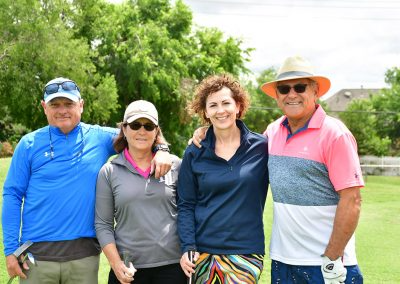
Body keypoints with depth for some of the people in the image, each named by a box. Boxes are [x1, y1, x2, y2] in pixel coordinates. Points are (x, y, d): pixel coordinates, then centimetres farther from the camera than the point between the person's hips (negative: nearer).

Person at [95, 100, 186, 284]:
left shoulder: (175, 165, 4)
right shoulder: (109, 172, 3)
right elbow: (103, 224, 2)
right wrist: (116, 264, -7)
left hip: (172, 264, 0)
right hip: (129, 269, 0)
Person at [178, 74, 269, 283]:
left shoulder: (261, 147, 0)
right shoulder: (194, 154, 4)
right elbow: (186, 205, 3)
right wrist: (188, 247, -5)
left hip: (246, 253, -1)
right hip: (203, 253, 2)